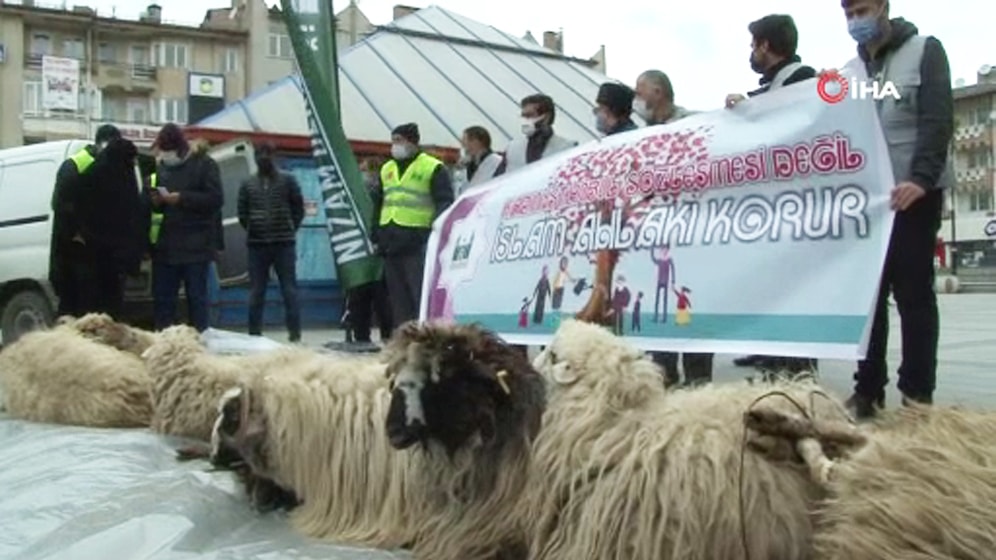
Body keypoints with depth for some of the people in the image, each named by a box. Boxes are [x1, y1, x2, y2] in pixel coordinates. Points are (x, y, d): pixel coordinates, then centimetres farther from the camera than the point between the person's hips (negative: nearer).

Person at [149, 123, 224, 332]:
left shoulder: (204, 164, -2)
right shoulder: (162, 166, 14)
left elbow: (216, 198, -13)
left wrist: (181, 198, -17)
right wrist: (156, 201, -2)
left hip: (196, 245, -5)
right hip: (166, 244, 6)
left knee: (196, 297, 0)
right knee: (161, 297, 7)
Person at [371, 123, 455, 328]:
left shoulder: (433, 168, -1)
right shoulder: (386, 169, 19)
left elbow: (445, 203, -7)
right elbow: (377, 204, 24)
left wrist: (436, 232, -18)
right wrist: (374, 234, 16)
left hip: (418, 244, -7)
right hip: (390, 244, 7)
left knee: (422, 295, -10)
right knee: (397, 296, 10)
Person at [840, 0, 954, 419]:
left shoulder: (924, 51, 2)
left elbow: (938, 120, -9)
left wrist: (921, 178, -21)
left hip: (913, 192, -4)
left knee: (913, 293, -2)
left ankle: (917, 394, 3)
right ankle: (868, 389, 9)